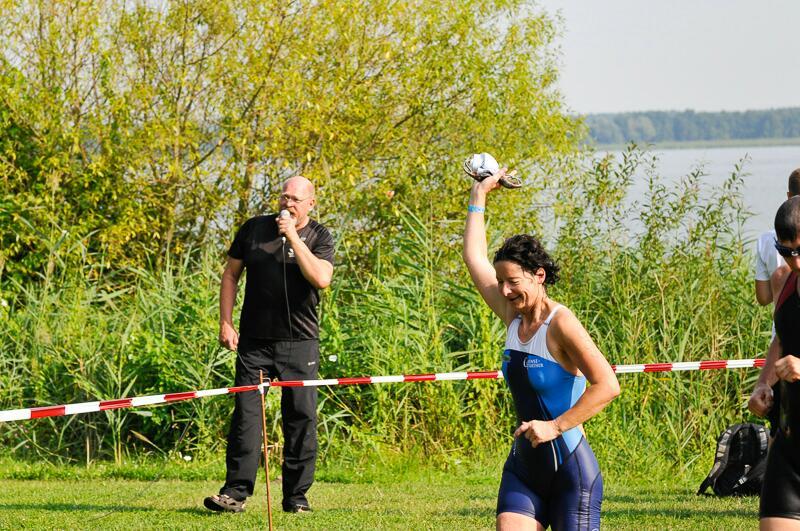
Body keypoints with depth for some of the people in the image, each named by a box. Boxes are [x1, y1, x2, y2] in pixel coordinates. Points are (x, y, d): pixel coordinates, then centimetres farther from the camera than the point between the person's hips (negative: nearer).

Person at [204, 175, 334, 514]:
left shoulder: (319, 237, 2)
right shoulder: (254, 229, 7)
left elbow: (321, 279, -16)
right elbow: (231, 275, 12)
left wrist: (294, 237, -15)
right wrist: (225, 322, 3)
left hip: (300, 343, -1)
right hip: (255, 342, 1)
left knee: (301, 417, 0)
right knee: (246, 414, -4)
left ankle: (296, 496, 8)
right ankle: (236, 492, -4)